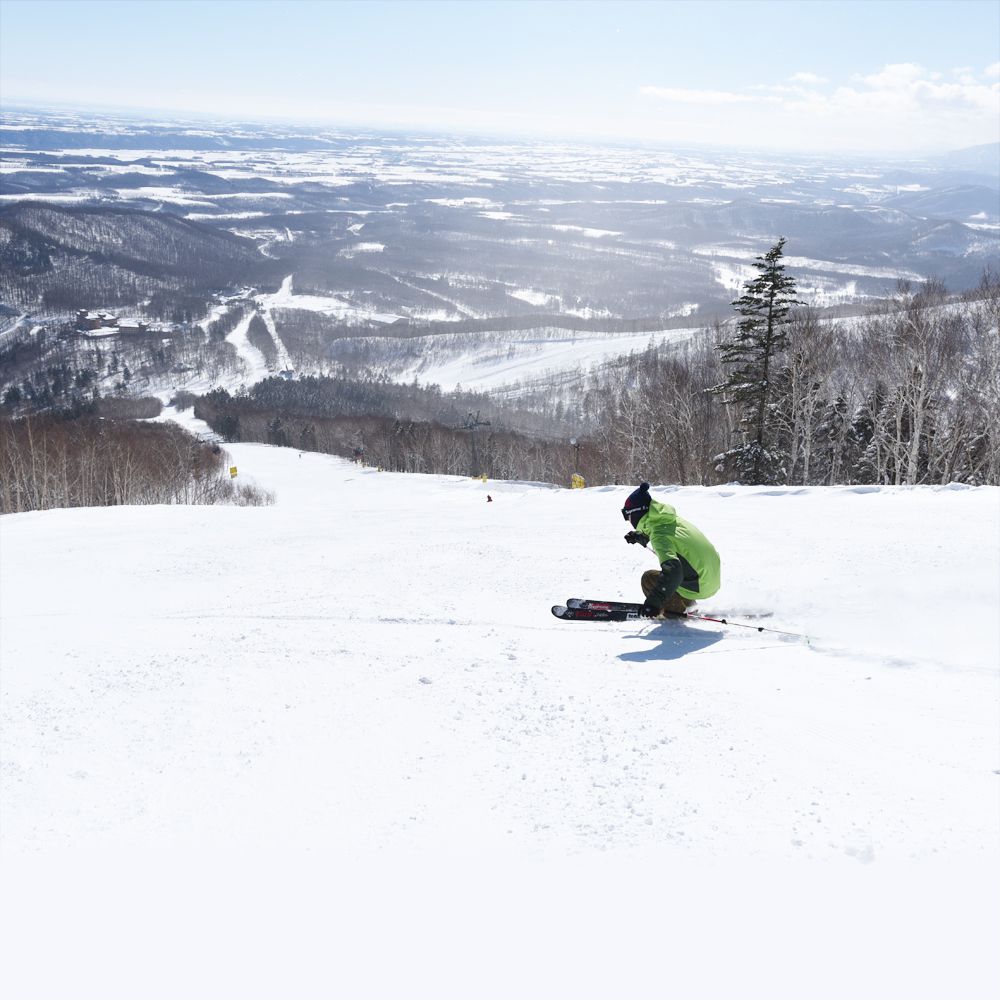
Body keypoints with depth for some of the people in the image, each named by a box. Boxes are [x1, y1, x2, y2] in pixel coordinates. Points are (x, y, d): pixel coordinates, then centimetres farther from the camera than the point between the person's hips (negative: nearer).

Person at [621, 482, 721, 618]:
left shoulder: (660, 534, -21)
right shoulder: (671, 519, 5)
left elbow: (672, 569, -34)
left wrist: (654, 601, -38)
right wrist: (639, 536, 18)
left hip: (700, 586, -9)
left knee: (648, 578, -7)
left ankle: (676, 610, 4)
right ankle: (687, 602, 28)